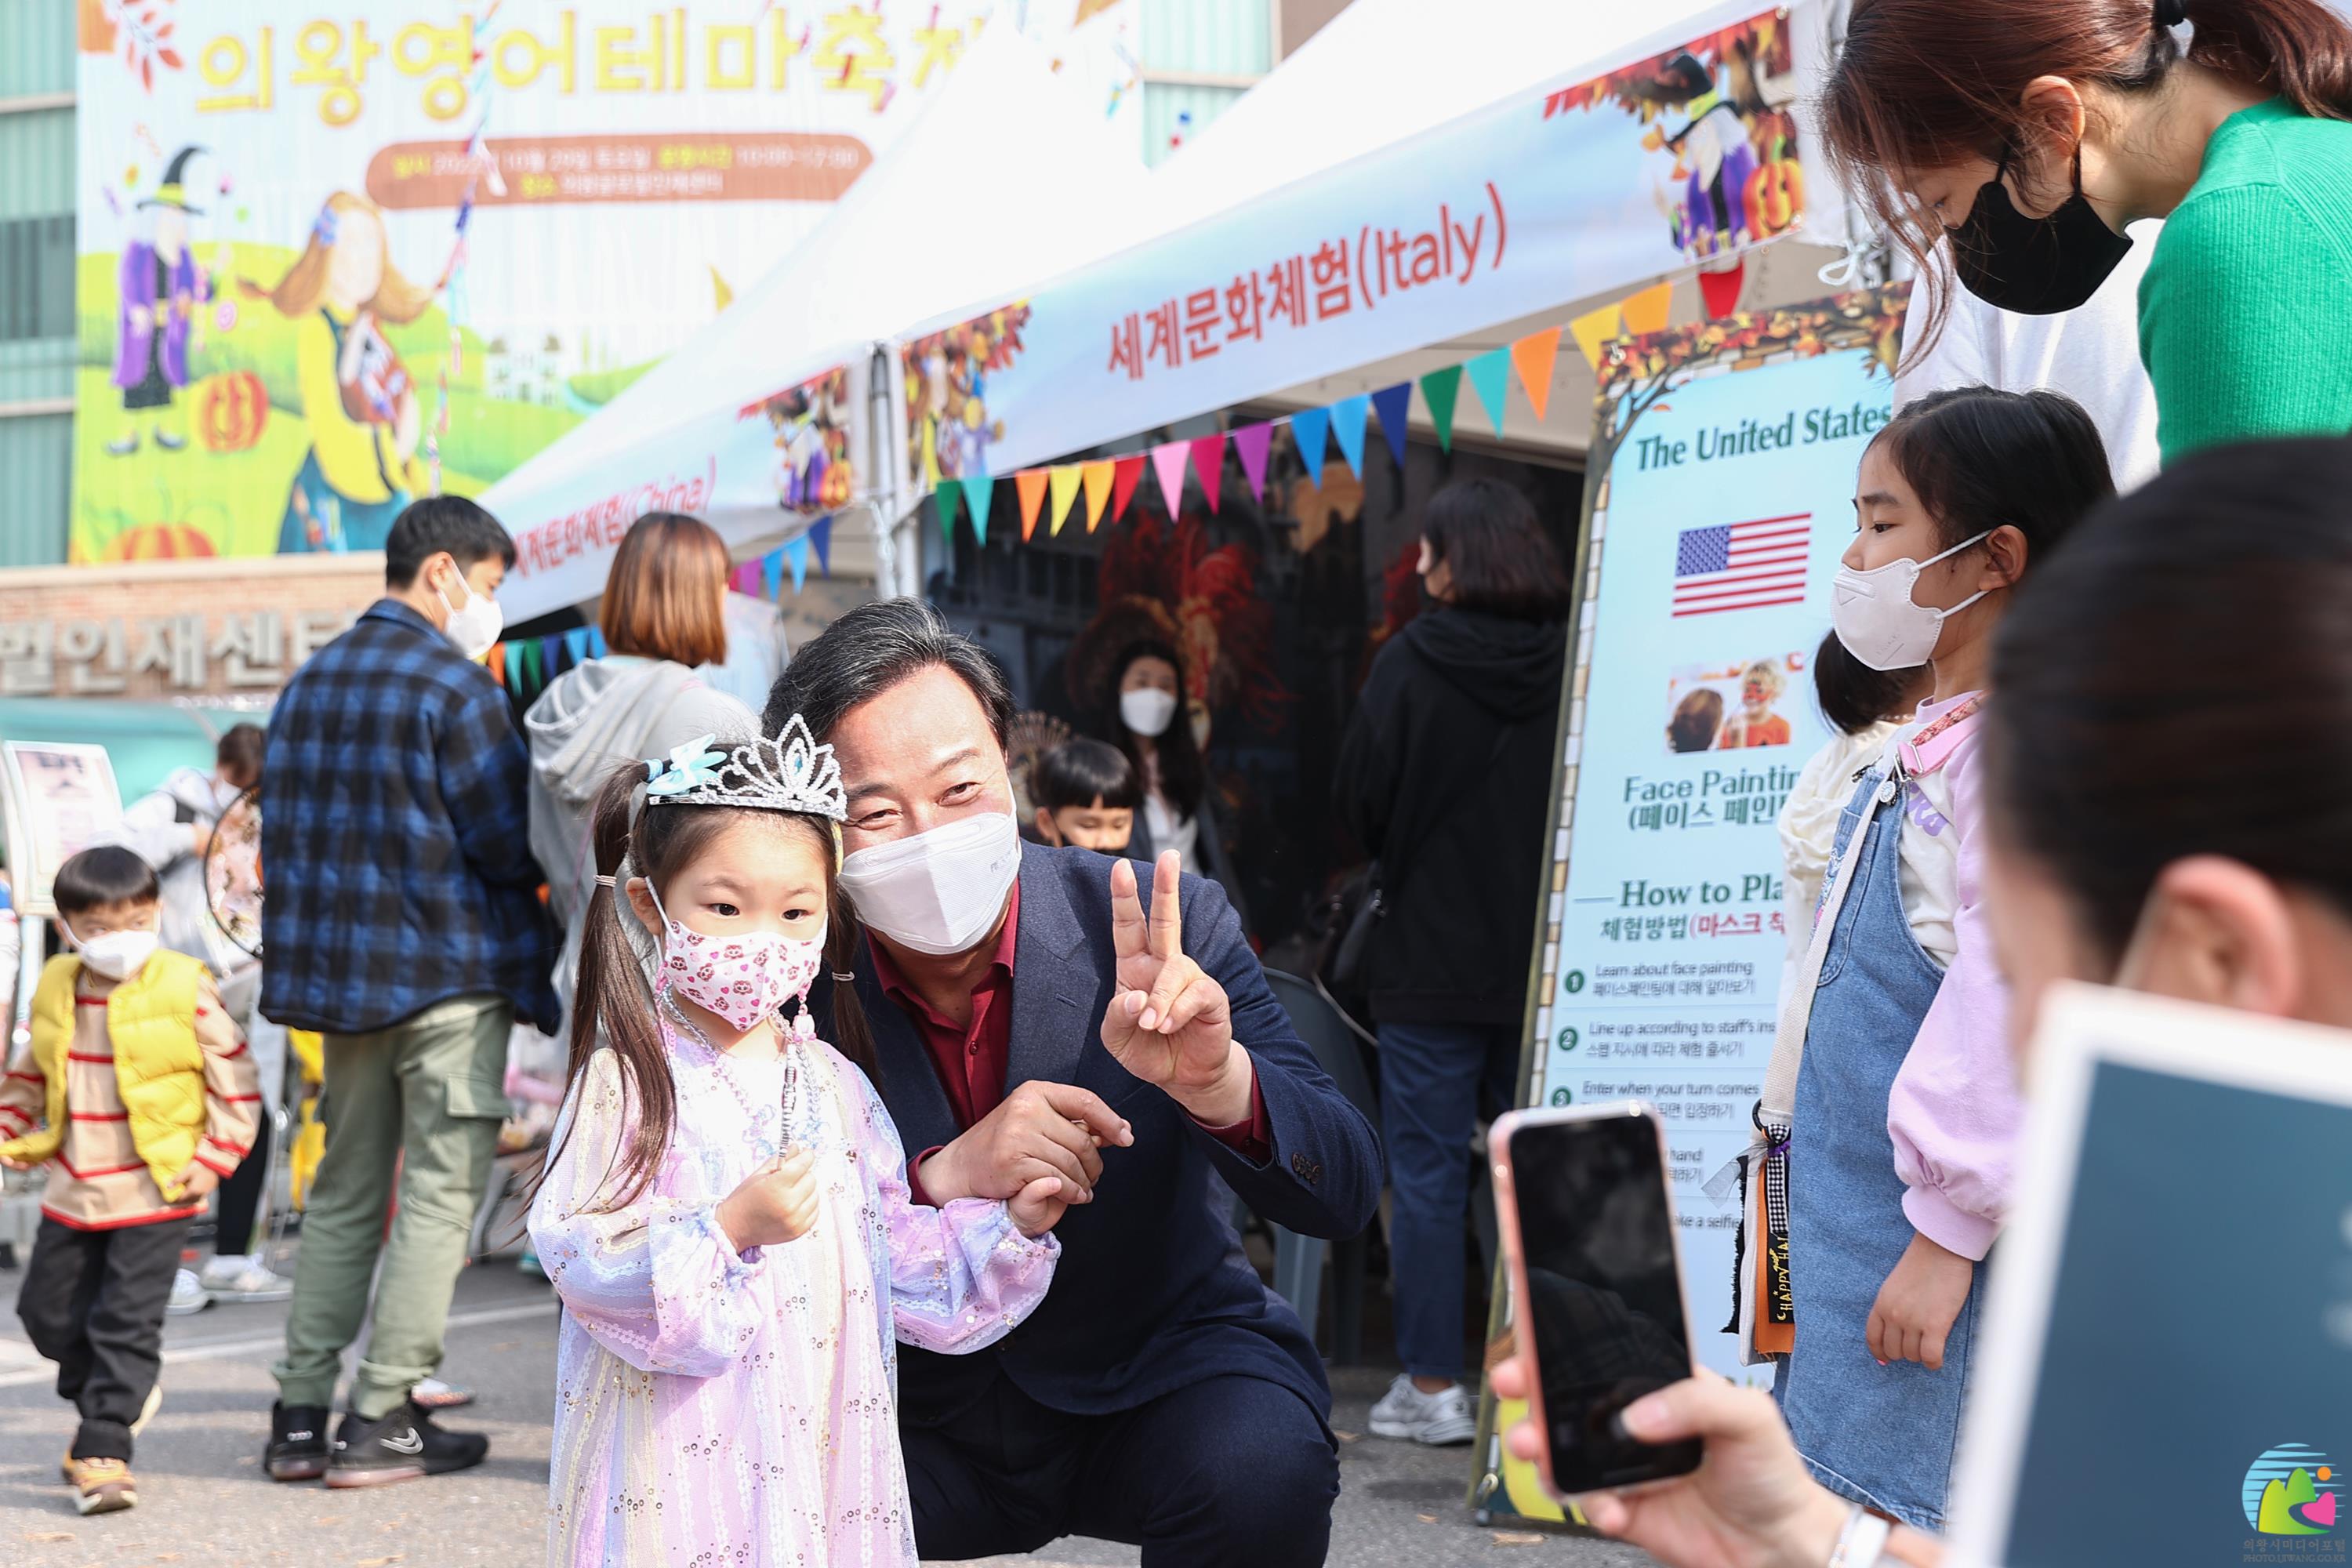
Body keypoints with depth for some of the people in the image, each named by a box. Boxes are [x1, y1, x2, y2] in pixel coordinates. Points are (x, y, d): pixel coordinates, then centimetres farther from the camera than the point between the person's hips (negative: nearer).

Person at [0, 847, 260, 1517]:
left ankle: (102, 1448, 1)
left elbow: (234, 1078, -6)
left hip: (156, 1192, -5)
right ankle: (116, 1396, 38)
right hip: (72, 1191, 6)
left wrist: (215, 1158, -10)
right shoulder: (55, 992, 3)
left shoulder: (185, 991, -11)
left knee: (126, 1321, -6)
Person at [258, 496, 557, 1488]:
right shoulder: (453, 685, -12)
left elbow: (280, 835, 13)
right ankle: (380, 1423, 0)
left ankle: (298, 1417, 12)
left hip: (338, 974, 7)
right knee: (439, 1194, 0)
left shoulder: (309, 682, 11)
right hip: (451, 972, -7)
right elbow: (509, 842, -13)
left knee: (343, 1194, 14)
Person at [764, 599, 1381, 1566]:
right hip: (918, 1421, 1)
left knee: (1260, 1472, -31)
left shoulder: (1171, 931, -14)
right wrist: (942, 1182, -34)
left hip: (1161, 1365, 0)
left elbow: (1343, 1196, -17)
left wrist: (1217, 1081, -38)